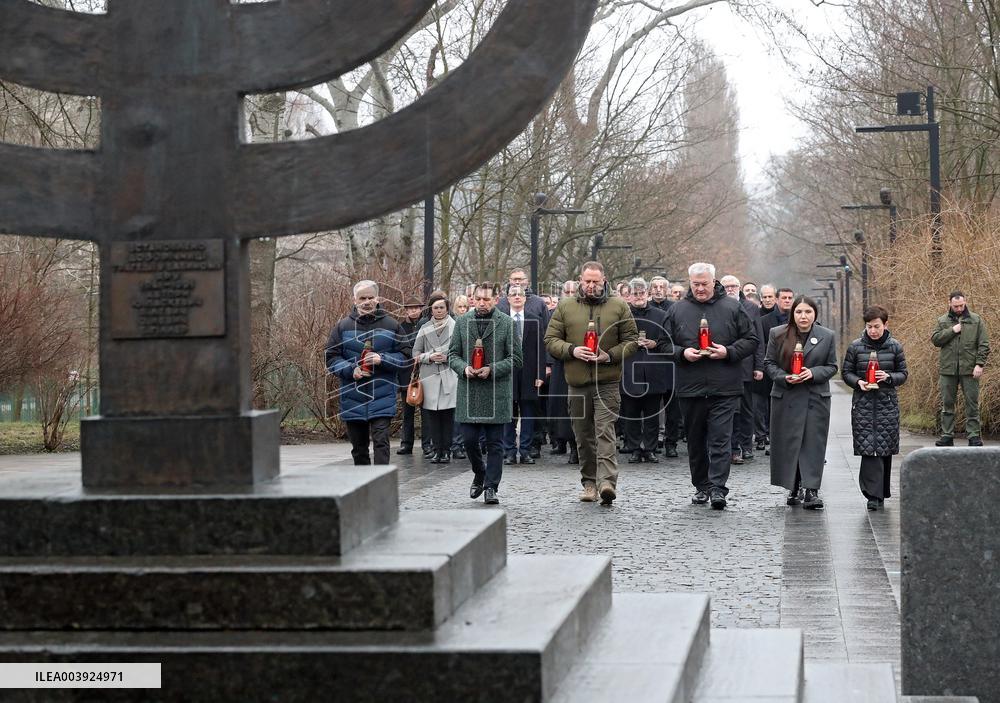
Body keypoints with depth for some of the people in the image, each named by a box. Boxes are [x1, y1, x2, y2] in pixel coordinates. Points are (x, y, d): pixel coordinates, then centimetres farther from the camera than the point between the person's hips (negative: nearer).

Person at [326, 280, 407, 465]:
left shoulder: (391, 325, 2)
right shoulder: (343, 326, 3)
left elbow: (405, 356, 3)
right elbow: (331, 358, 3)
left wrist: (382, 360, -13)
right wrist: (351, 370, -14)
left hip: (382, 397, -2)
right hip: (353, 399, 2)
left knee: (381, 441, -14)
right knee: (359, 448, 12)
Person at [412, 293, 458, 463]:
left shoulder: (455, 327, 3)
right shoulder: (425, 329, 12)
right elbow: (416, 353, 10)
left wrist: (447, 357, -12)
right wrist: (429, 357, -7)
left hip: (449, 377, -2)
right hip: (430, 377, 2)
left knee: (448, 415, -2)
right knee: (432, 415, 1)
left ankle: (446, 451, 5)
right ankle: (437, 450, 7)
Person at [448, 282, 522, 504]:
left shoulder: (506, 323, -1)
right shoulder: (462, 322, 7)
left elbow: (515, 358, -1)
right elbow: (453, 354, 11)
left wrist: (492, 369, -14)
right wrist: (464, 368, -10)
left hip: (497, 392, -2)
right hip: (469, 392, 2)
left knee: (495, 443, 1)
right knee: (469, 439, 3)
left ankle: (491, 487, 6)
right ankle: (479, 474, 28)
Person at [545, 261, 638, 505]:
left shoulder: (618, 306, 5)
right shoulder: (565, 307, 8)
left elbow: (631, 340, 5)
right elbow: (550, 340, 7)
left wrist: (610, 355, -11)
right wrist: (572, 350, -11)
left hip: (607, 382, -3)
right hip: (576, 382, 3)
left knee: (605, 431, -13)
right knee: (584, 436, 9)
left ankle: (607, 481, -21)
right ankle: (589, 482, 18)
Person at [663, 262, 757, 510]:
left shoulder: (732, 308, 3)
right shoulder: (677, 310, 7)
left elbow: (751, 340, 5)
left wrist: (728, 352, -10)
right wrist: (682, 353, -9)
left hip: (724, 388, -3)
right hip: (690, 387, 3)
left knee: (721, 439, -9)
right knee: (696, 440, 11)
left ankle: (718, 488, -11)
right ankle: (701, 486, 22)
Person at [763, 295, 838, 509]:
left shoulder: (827, 336, 4)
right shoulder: (777, 334, 3)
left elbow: (832, 366, 6)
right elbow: (769, 363, 6)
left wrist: (813, 373, -13)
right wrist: (784, 377, -12)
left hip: (816, 398, 0)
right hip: (785, 397, 1)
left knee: (813, 443, -5)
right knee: (788, 443, 3)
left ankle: (811, 490, -6)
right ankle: (793, 489, 14)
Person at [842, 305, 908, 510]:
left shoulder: (894, 346, 3)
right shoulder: (856, 346, 2)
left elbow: (903, 373, 8)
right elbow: (846, 372, 8)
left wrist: (889, 377, -12)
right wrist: (858, 382, -11)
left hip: (887, 403, 1)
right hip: (863, 403, -1)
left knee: (884, 448, 4)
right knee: (868, 447, -9)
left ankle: (879, 492, 18)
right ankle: (874, 495, -10)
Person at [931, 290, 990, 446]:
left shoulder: (976, 320, 5)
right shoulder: (943, 321, 9)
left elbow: (984, 344, 1)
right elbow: (935, 339, -1)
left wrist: (980, 364, -9)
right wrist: (952, 331, -12)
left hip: (969, 369, -1)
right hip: (948, 369, 2)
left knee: (972, 404, 1)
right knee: (947, 404, 6)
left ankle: (974, 436, 5)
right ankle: (947, 436, 12)